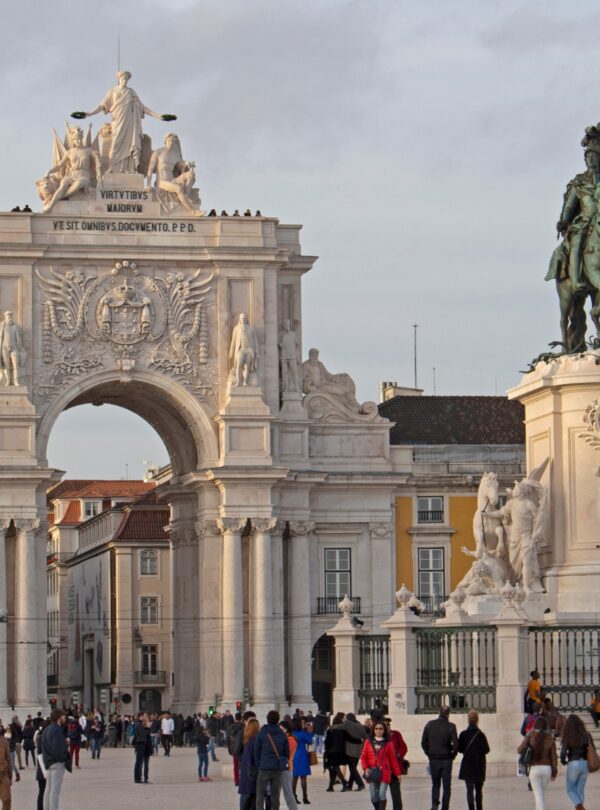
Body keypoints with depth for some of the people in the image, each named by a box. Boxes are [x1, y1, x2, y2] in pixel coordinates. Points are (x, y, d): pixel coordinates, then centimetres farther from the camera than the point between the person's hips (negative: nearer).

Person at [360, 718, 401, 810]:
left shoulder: (388, 744, 3)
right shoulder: (368, 742, 7)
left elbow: (393, 759, 6)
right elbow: (363, 757, 8)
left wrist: (397, 773, 5)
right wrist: (366, 768, -8)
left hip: (384, 773, -2)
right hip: (372, 774, 2)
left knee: (382, 795, -12)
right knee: (374, 797, 4)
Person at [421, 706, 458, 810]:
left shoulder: (430, 725, 0)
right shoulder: (451, 726, -10)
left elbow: (423, 743, 2)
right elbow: (456, 744, -15)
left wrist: (429, 754, 12)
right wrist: (452, 755, 2)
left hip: (433, 759, 2)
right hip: (446, 759, -2)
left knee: (435, 784, 14)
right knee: (447, 786, 7)